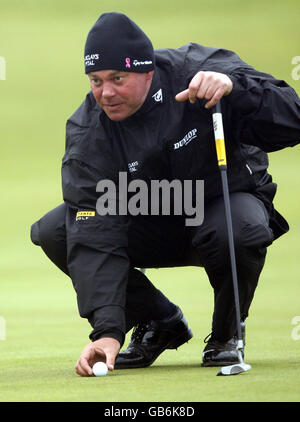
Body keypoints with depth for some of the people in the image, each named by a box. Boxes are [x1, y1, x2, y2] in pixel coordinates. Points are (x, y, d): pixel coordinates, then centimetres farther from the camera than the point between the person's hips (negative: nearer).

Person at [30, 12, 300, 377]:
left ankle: (226, 334, -6)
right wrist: (107, 329, -38)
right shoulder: (87, 128, -20)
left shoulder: (201, 70, -24)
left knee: (240, 231, -38)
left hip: (226, 201, -3)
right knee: (53, 232, -19)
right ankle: (160, 322, 1)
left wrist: (234, 87, -47)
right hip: (148, 228, 3)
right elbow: (96, 235, -27)